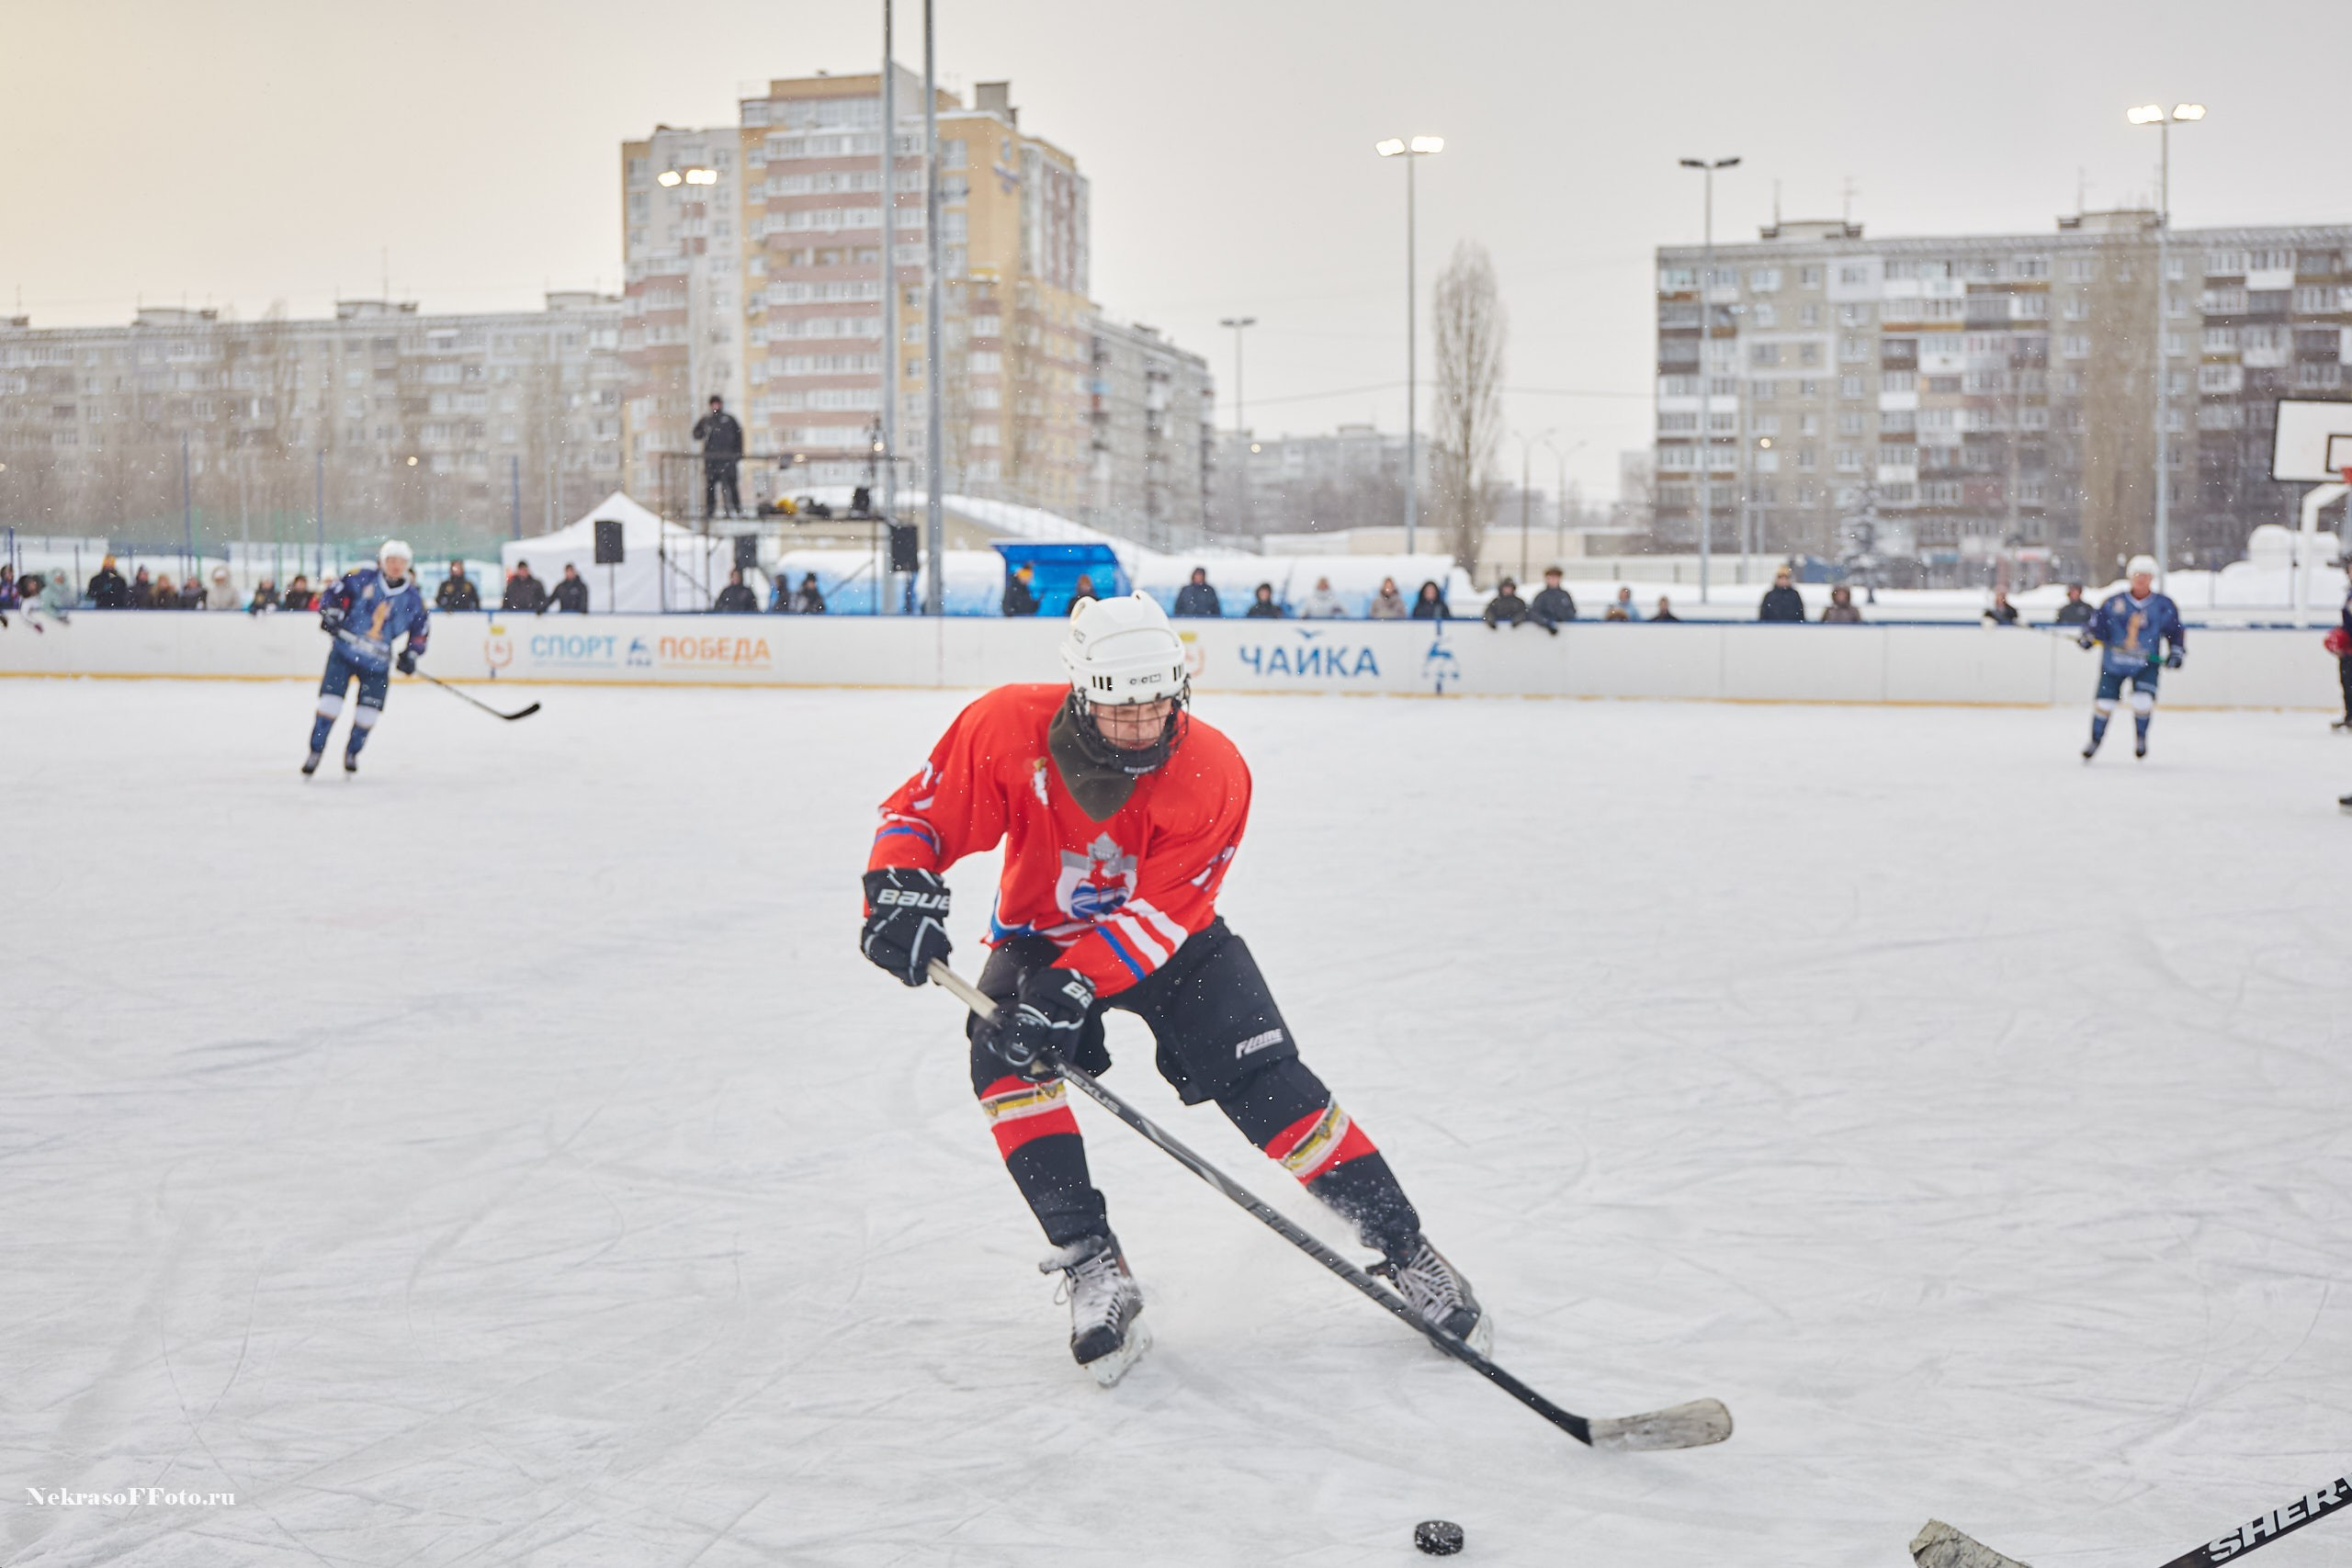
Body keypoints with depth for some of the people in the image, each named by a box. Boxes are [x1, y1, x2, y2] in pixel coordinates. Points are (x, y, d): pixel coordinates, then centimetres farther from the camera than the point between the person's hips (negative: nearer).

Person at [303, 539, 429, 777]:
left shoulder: (414, 597, 0)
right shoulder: (363, 577, -6)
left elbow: (419, 630, 6)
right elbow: (335, 592, 0)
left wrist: (411, 654, -6)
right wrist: (330, 614, -14)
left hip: (377, 661, 2)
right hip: (345, 650, -2)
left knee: (369, 711, 2)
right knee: (330, 700, -10)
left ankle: (352, 752, 26)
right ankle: (316, 751, 3)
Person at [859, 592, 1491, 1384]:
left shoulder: (1214, 774, -27)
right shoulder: (1008, 728, -25)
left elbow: (1158, 914, -28)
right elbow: (920, 812, -15)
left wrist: (1074, 989, -40)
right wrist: (899, 887, -37)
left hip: (1171, 940, -1)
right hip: (1042, 935, 1)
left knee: (1271, 1089, -11)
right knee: (1006, 1058, -27)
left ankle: (1405, 1250, 4)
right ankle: (1094, 1267, -19)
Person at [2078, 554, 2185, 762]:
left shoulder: (2164, 605, -1)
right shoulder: (2114, 603, -2)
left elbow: (2176, 631, 5)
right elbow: (2098, 623, 2)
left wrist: (2177, 652, -6)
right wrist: (2088, 635, -17)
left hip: (2146, 662, -1)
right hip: (2114, 662, 1)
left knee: (2143, 700, -19)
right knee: (2104, 702, 1)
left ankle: (2140, 737, 6)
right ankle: (2095, 740, 23)